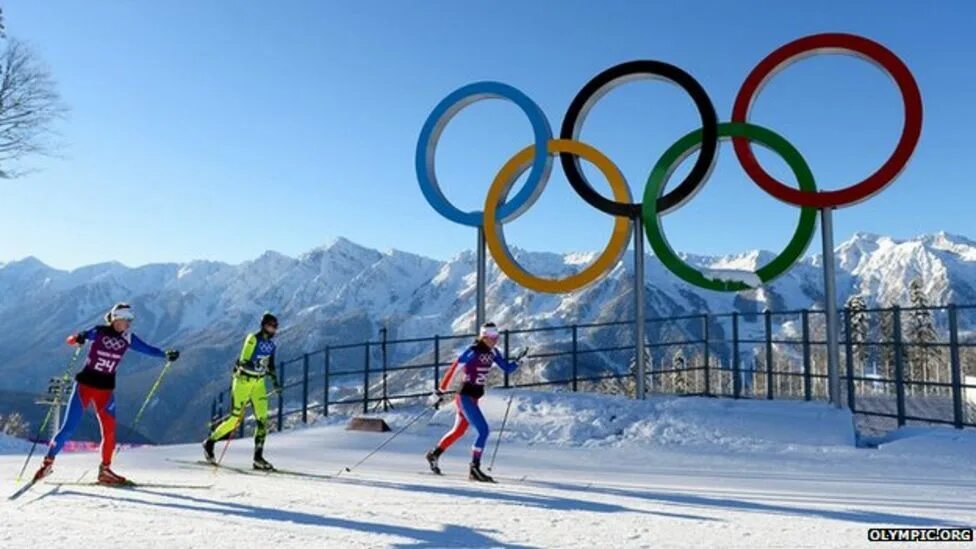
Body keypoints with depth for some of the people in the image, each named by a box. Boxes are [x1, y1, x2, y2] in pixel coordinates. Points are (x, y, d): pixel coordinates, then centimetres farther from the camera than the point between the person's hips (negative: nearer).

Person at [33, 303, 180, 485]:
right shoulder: (99, 332, -8)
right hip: (85, 383, -3)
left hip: (106, 389, 3)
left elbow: (148, 349, 6)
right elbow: (71, 340, -14)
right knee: (68, 428, -4)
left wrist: (166, 355, -8)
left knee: (109, 431, -2)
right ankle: (48, 461, 16)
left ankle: (105, 470, 12)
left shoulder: (128, 339, 2)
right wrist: (78, 338, -37)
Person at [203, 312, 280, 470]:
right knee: (235, 419, -3)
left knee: (262, 419, -3)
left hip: (259, 383, 6)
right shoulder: (253, 339, -15)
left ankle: (258, 458, 2)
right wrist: (258, 367, -36)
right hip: (243, 381, -6)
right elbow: (243, 362, -22)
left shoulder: (271, 344, 6)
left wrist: (275, 381, 11)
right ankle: (209, 443, 19)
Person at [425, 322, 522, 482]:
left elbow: (507, 368, 9)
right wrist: (440, 392, -18)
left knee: (459, 431, 20)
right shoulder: (473, 351, -18)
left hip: (475, 396, 8)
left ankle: (434, 454, 38)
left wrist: (518, 362, -11)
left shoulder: (493, 353, 4)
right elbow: (453, 369, -18)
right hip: (465, 396, -8)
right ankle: (475, 469, -7)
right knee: (483, 430, -14)